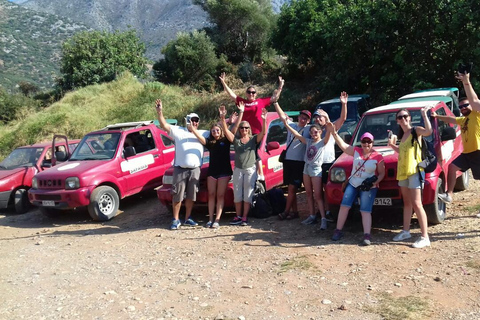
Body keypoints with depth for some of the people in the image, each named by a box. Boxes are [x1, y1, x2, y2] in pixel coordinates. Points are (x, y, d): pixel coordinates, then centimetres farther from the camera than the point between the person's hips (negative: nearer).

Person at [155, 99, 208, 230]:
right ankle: (176, 220, 10)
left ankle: (187, 218, 22)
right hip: (180, 169, -3)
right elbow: (164, 125, -6)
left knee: (191, 196, 10)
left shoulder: (203, 134, 13)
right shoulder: (178, 131, 3)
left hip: (195, 170, 3)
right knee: (177, 196, 0)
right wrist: (160, 112, -20)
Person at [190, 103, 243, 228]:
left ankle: (217, 220, -1)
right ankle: (210, 219, 10)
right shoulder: (209, 142, 6)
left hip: (224, 171, -3)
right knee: (211, 195, 5)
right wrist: (192, 128, -26)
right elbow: (199, 137, -10)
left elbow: (235, 127, -9)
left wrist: (241, 112, -16)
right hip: (212, 170, 3)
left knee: (220, 195, 0)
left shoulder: (226, 140, 0)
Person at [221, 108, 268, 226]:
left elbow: (263, 132, -12)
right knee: (237, 194, 7)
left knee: (247, 195, 2)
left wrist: (264, 120, -26)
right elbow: (226, 131, -8)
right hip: (238, 169, 2)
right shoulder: (236, 140, 4)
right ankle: (238, 216, 18)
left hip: (250, 170, -2)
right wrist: (223, 120, -23)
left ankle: (245, 217, 8)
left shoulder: (254, 139, 2)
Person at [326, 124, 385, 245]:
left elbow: (382, 174, -1)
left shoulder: (378, 157, -6)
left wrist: (374, 182, -18)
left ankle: (367, 236, -13)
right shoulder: (356, 151, 2)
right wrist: (334, 133, -17)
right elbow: (343, 145, -6)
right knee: (344, 206, -3)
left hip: (368, 188, -3)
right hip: (352, 184, 4)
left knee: (365, 211, -10)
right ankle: (338, 230, 6)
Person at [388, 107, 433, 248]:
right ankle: (406, 231, 26)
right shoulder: (402, 135, 16)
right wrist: (392, 145, 13)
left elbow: (428, 131, -29)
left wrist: (424, 115, -26)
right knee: (407, 203, 16)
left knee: (416, 204, -11)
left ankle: (425, 237, -9)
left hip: (414, 171, -8)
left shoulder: (415, 130, -7)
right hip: (403, 171, 8)